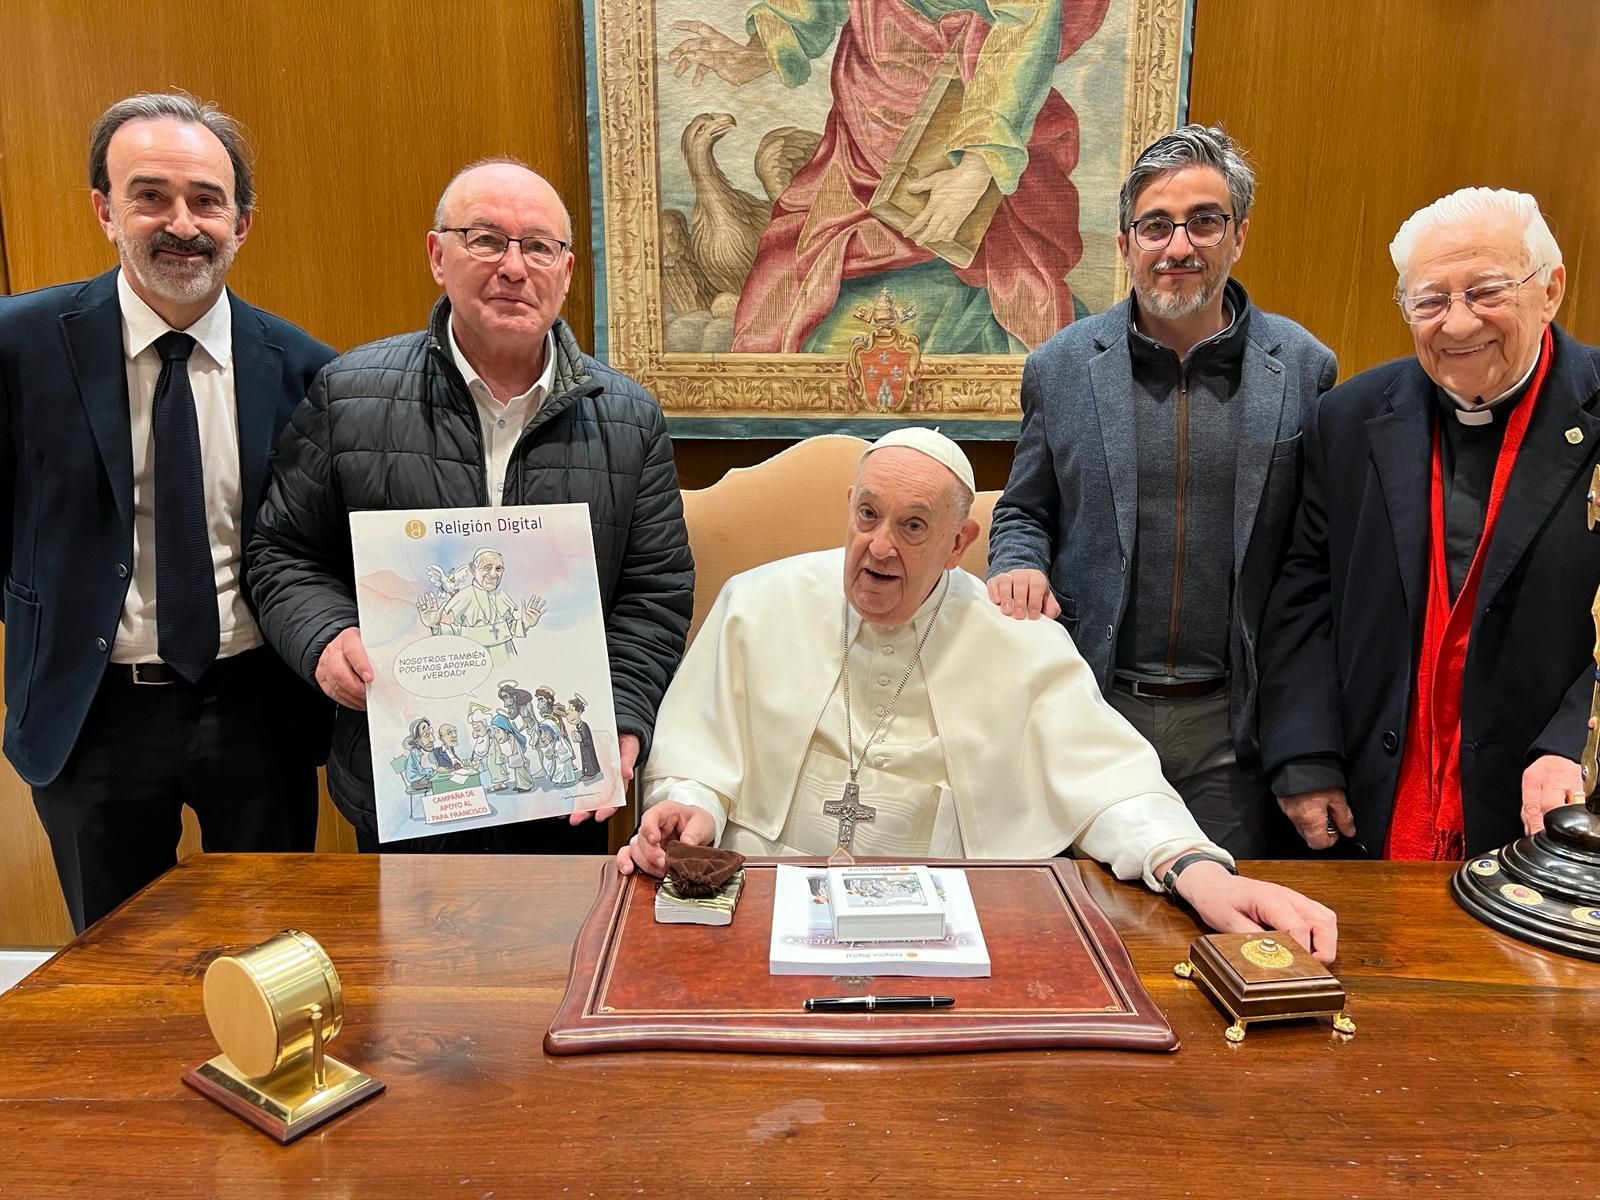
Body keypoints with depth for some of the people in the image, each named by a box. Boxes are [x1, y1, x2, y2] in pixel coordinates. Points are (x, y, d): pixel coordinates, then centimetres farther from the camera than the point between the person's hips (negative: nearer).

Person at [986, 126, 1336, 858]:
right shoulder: (1059, 366, 1)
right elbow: (1023, 511, 11)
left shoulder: (1304, 370, 0)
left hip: (1230, 723, 0)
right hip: (1090, 713, 1)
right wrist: (1016, 567, -12)